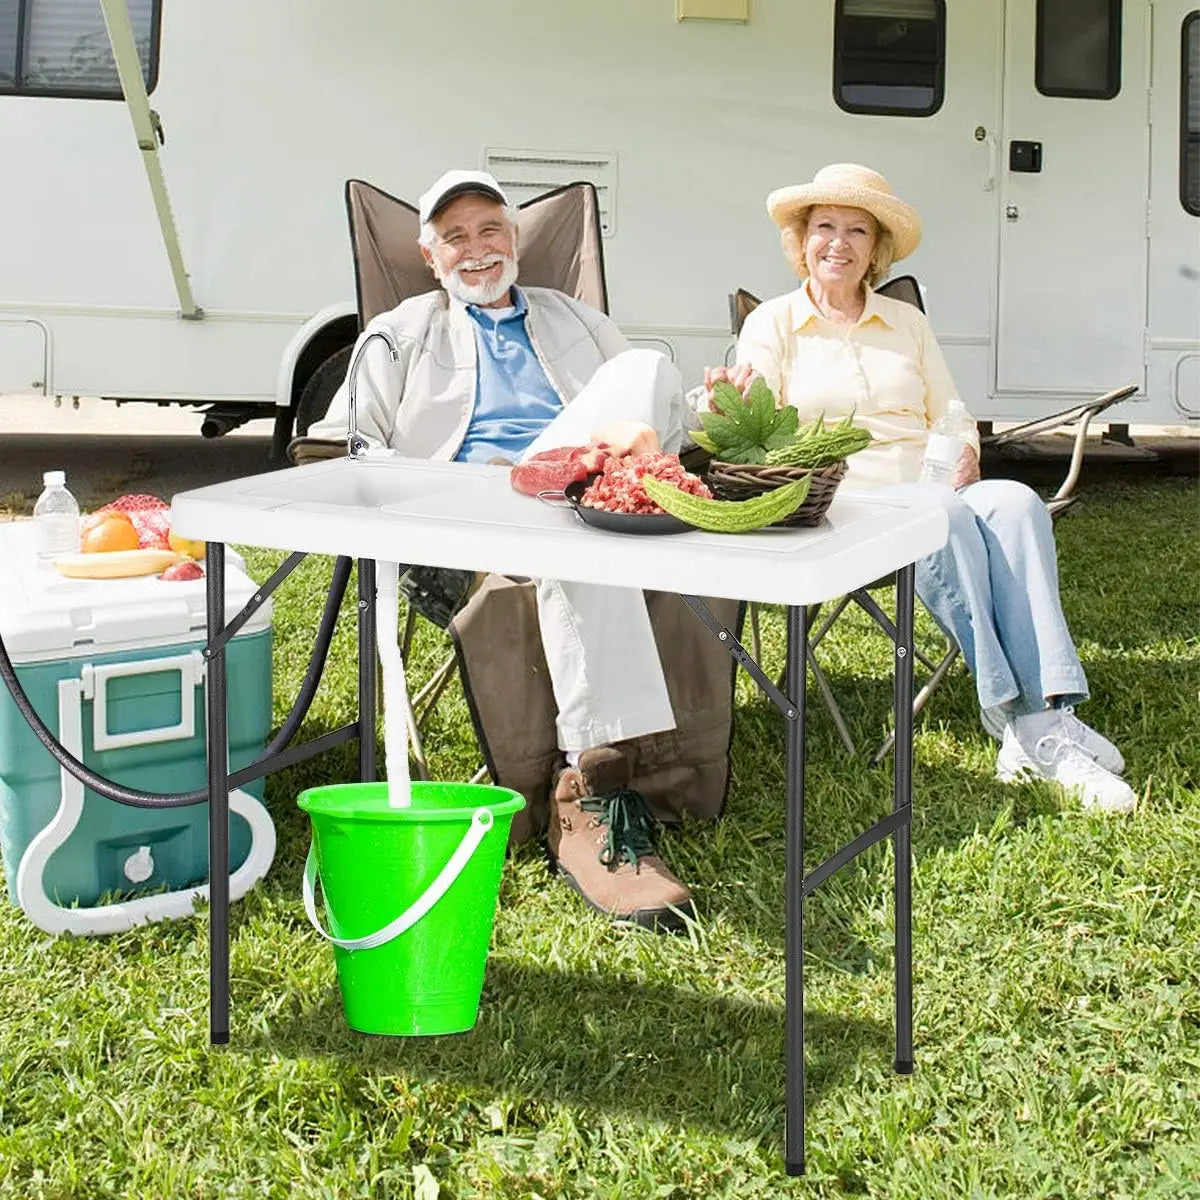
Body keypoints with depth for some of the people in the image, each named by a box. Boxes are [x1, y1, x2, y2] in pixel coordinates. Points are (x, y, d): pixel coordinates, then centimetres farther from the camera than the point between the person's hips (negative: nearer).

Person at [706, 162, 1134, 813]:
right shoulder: (772, 322, 10)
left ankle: (1048, 711, -40)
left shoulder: (907, 321, 22)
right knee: (946, 515, -36)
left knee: (1014, 501, -30)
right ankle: (1015, 718, -37)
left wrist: (965, 453, -3)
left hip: (932, 487, 4)